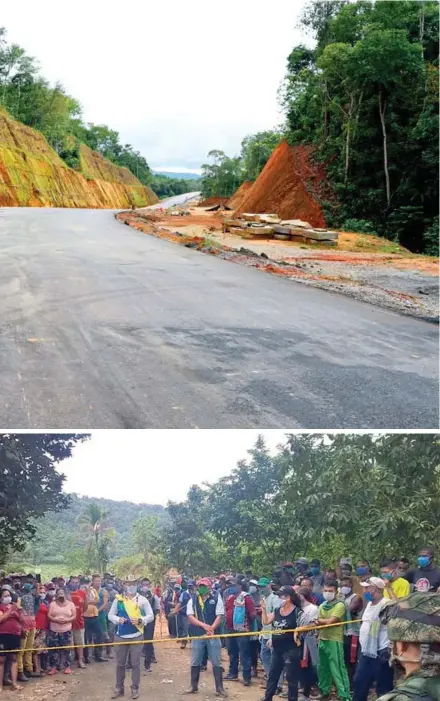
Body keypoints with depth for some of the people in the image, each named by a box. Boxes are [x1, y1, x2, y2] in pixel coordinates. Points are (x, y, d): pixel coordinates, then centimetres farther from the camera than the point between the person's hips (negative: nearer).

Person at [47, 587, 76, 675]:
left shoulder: (70, 604, 3)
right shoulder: (53, 604, 4)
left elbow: (74, 616, 0)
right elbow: (49, 615, -2)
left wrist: (66, 620, -16)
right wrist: (56, 620, -19)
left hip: (66, 630, 0)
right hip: (54, 630, 0)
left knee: (66, 649, 2)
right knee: (53, 649, -1)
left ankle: (67, 667, 9)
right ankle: (53, 667, 5)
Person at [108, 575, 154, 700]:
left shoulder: (142, 599, -1)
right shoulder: (118, 599, 2)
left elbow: (151, 616, 0)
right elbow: (110, 615, 5)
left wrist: (140, 620, -18)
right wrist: (118, 619, -16)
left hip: (136, 637, -1)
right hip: (120, 637, 1)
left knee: (135, 663, 3)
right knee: (120, 663, 9)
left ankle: (135, 689, 13)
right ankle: (119, 688, 21)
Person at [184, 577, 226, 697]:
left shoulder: (216, 598, -2)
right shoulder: (192, 600, 4)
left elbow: (219, 616, -8)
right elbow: (190, 617, -5)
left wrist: (211, 629, -22)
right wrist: (204, 625, -18)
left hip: (213, 635, -2)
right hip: (197, 635, 2)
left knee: (216, 663, 1)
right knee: (195, 662, 10)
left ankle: (219, 688, 9)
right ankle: (194, 686, 24)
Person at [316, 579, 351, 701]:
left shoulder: (340, 605, -8)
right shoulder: (322, 606, 14)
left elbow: (330, 621, -15)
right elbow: (318, 623, 6)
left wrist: (319, 620, 0)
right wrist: (323, 621, -15)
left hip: (334, 641, -7)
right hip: (322, 640, 7)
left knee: (337, 669, -8)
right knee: (322, 668, 16)